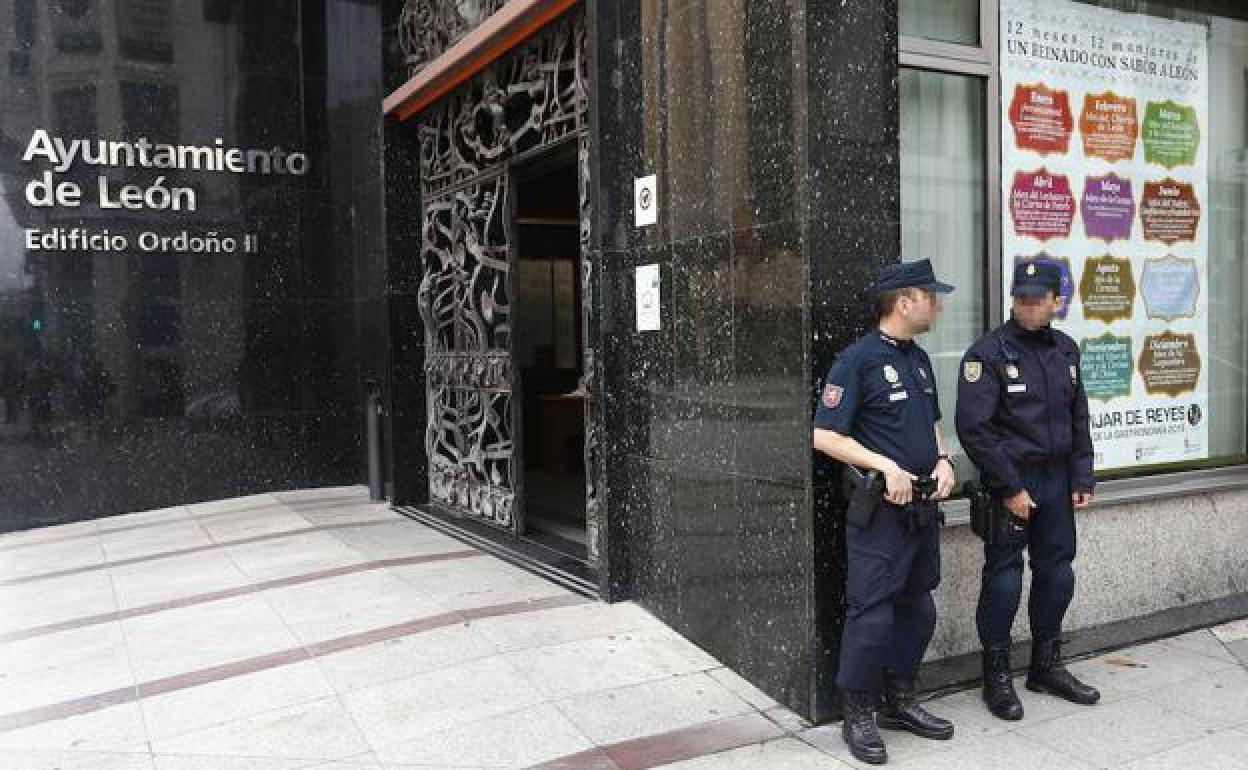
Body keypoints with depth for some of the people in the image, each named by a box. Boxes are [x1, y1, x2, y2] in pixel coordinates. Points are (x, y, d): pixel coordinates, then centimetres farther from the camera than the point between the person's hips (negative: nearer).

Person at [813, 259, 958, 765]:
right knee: (872, 614, -4)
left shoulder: (919, 359, 13)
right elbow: (825, 436, -15)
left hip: (923, 505, 8)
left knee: (917, 609, 15)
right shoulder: (857, 359, -12)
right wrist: (884, 465, -21)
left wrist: (942, 459, 5)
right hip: (880, 509, -8)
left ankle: (899, 701, 30)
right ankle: (858, 716, 11)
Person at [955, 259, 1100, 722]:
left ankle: (1047, 666, 31)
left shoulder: (1065, 350, 9)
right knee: (1004, 579, 0)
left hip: (1056, 481, 6)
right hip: (1008, 483, -6)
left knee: (1057, 573, 13)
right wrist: (1009, 488, -17)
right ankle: (996, 677, 15)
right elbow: (972, 427, -17)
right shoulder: (988, 353, -12)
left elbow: (1079, 419, 15)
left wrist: (1081, 479, 8)